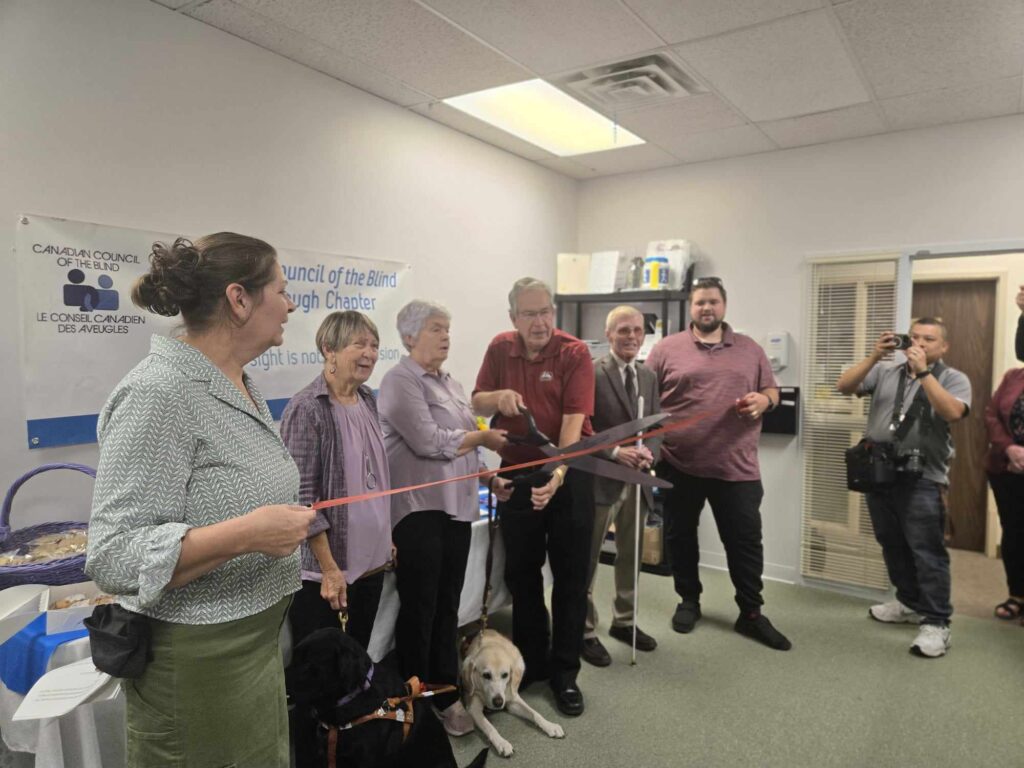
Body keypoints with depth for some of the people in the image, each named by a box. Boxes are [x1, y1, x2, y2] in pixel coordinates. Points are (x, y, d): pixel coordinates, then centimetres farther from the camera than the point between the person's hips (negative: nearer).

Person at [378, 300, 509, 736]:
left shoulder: (449, 383, 16)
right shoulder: (401, 381, -10)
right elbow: (429, 442, -19)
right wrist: (484, 437, -8)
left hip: (456, 506, 8)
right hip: (419, 508, -7)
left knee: (448, 605, 15)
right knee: (419, 608, 4)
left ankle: (446, 694, 28)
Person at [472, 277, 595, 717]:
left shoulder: (574, 354, -11)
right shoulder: (500, 349, 2)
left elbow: (574, 420, -20)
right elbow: (476, 403, 6)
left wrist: (558, 473, -34)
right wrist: (499, 396, -17)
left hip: (568, 476, -3)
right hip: (516, 474, 4)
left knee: (570, 576, 6)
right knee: (521, 573, 13)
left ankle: (565, 673, 23)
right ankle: (530, 663, 32)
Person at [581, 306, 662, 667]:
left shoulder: (649, 378, 11)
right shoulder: (592, 373, -10)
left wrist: (649, 454, -11)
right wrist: (615, 452, -23)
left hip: (637, 481, 7)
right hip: (600, 480, -6)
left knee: (630, 556, 19)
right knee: (587, 560, 5)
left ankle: (624, 622, 36)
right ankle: (585, 631, 19)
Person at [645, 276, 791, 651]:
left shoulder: (749, 349, 9)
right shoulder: (667, 349, 0)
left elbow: (771, 390, 13)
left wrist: (764, 400, -10)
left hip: (736, 466, 1)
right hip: (679, 464, -1)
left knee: (746, 540, 8)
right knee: (680, 537, 12)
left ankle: (751, 614, 24)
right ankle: (689, 600, 33)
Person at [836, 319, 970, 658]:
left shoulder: (953, 379, 2)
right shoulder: (885, 372, 11)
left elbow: (952, 412, -17)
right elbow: (843, 387, 0)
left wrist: (923, 371, -18)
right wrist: (873, 357, -9)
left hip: (922, 478, -4)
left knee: (926, 552, -4)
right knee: (892, 545, 16)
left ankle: (936, 621, 5)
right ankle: (910, 603, 32)